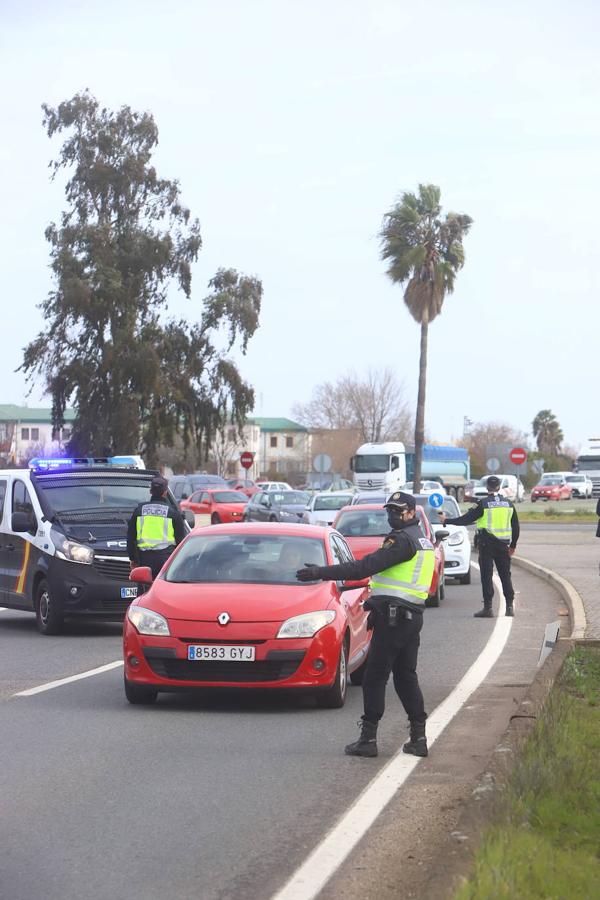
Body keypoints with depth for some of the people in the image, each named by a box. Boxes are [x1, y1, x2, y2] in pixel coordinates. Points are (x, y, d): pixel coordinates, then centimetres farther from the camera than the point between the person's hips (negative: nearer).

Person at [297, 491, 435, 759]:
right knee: (406, 676, 13)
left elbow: (366, 566, -22)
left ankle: (368, 738, -4)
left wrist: (321, 572, -23)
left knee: (374, 677, -5)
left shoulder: (402, 540, -15)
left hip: (392, 616, -10)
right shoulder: (422, 541, 18)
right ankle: (418, 737, 12)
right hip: (412, 616, 10)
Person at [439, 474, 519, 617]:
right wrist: (513, 545, 22)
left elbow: (466, 519, -7)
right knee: (505, 575, 12)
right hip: (503, 545, 4)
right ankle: (510, 606, 10)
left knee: (486, 576, -1)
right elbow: (515, 526, 12)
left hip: (487, 544, -4)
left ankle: (488, 608, -5)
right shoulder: (508, 503, 7)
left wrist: (446, 520, 3)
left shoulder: (483, 503, -8)